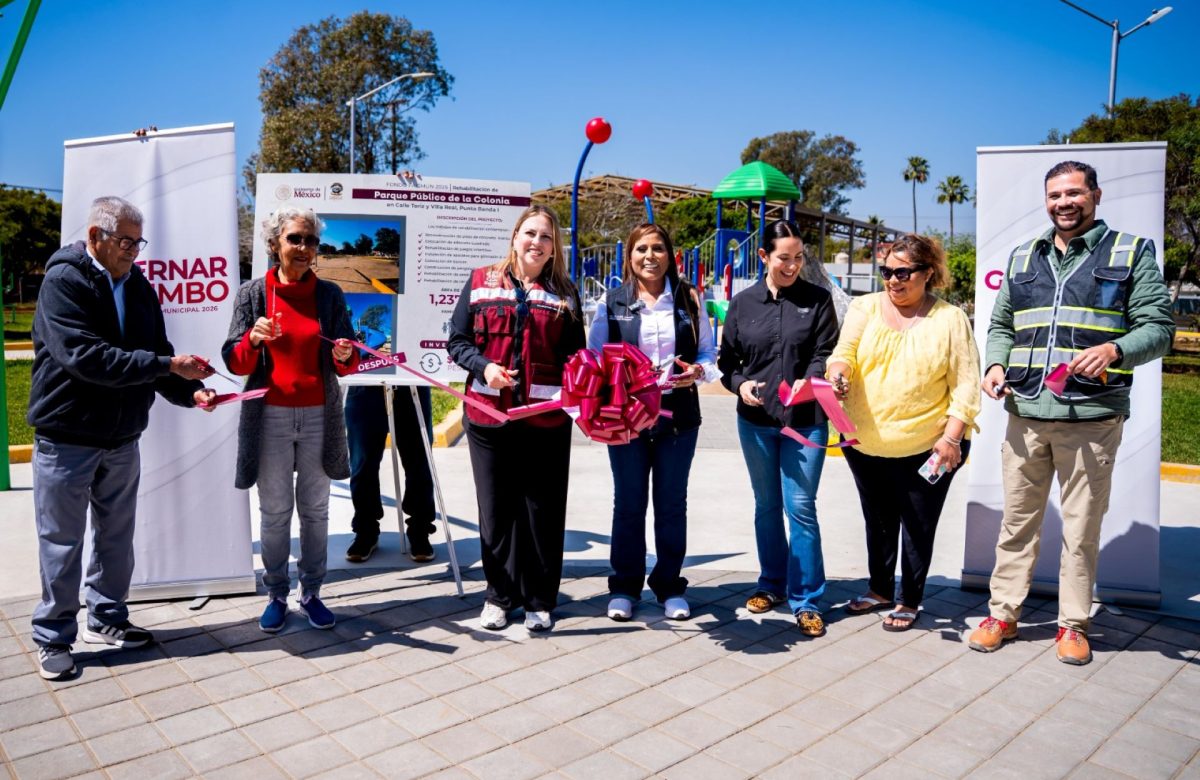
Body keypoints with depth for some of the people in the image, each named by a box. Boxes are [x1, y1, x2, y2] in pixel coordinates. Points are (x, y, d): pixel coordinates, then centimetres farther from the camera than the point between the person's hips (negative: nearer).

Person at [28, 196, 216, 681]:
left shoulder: (138, 286, 5)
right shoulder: (63, 281, -14)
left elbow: (155, 355, 6)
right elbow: (84, 356, -26)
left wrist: (190, 391, -13)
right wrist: (167, 365, -27)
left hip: (122, 439, 6)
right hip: (66, 440, -6)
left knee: (116, 537, 16)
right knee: (62, 543, 6)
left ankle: (106, 619, 32)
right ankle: (53, 637, 20)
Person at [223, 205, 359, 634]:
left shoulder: (329, 294, 3)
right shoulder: (253, 293, 1)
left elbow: (347, 365, 4)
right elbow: (234, 363, -1)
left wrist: (345, 356, -19)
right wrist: (253, 341, -21)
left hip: (319, 417, 1)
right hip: (270, 417, -1)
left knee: (315, 509, 9)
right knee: (274, 512, 7)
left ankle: (311, 593, 21)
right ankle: (276, 595, 20)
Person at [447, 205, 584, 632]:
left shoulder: (565, 293, 8)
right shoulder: (481, 281, 5)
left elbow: (574, 355, 8)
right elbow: (457, 340, 5)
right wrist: (484, 366, -13)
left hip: (546, 420, 0)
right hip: (488, 414, 0)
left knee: (542, 511, 7)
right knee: (496, 509, 9)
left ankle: (539, 601, 21)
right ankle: (499, 595, 25)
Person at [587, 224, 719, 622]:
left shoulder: (689, 299, 6)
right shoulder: (611, 302, 3)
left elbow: (708, 352, 9)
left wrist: (697, 372, -12)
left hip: (678, 416, 1)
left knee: (672, 502, 9)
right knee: (628, 503, 8)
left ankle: (670, 586, 23)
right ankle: (625, 586, 22)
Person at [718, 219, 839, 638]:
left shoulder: (817, 300, 1)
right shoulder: (743, 303, 5)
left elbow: (826, 353, -5)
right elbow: (727, 360, 8)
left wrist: (810, 382, -25)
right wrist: (740, 383, -12)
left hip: (805, 420, -2)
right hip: (755, 420, 3)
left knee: (800, 506, -4)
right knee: (766, 505, 15)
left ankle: (806, 599, 8)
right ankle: (772, 583, 32)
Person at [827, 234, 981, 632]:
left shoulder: (950, 318, -4)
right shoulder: (864, 308, 2)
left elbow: (966, 383, -5)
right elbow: (845, 353, -4)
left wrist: (952, 437, -13)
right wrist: (838, 374, -27)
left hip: (927, 447, -3)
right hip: (865, 443, 3)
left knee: (917, 527, 9)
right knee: (878, 521, 20)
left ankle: (909, 602, 29)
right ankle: (880, 589, 40)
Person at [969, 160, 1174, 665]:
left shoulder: (1131, 254, 4)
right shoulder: (1023, 258, 15)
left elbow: (1159, 328, -1)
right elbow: (1001, 325, 19)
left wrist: (1114, 349, -21)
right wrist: (995, 364, -1)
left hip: (1092, 418, -3)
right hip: (1026, 415, 3)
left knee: (1082, 527, 5)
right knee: (1017, 520, 9)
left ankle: (1073, 624, 19)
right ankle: (1003, 614, 19)